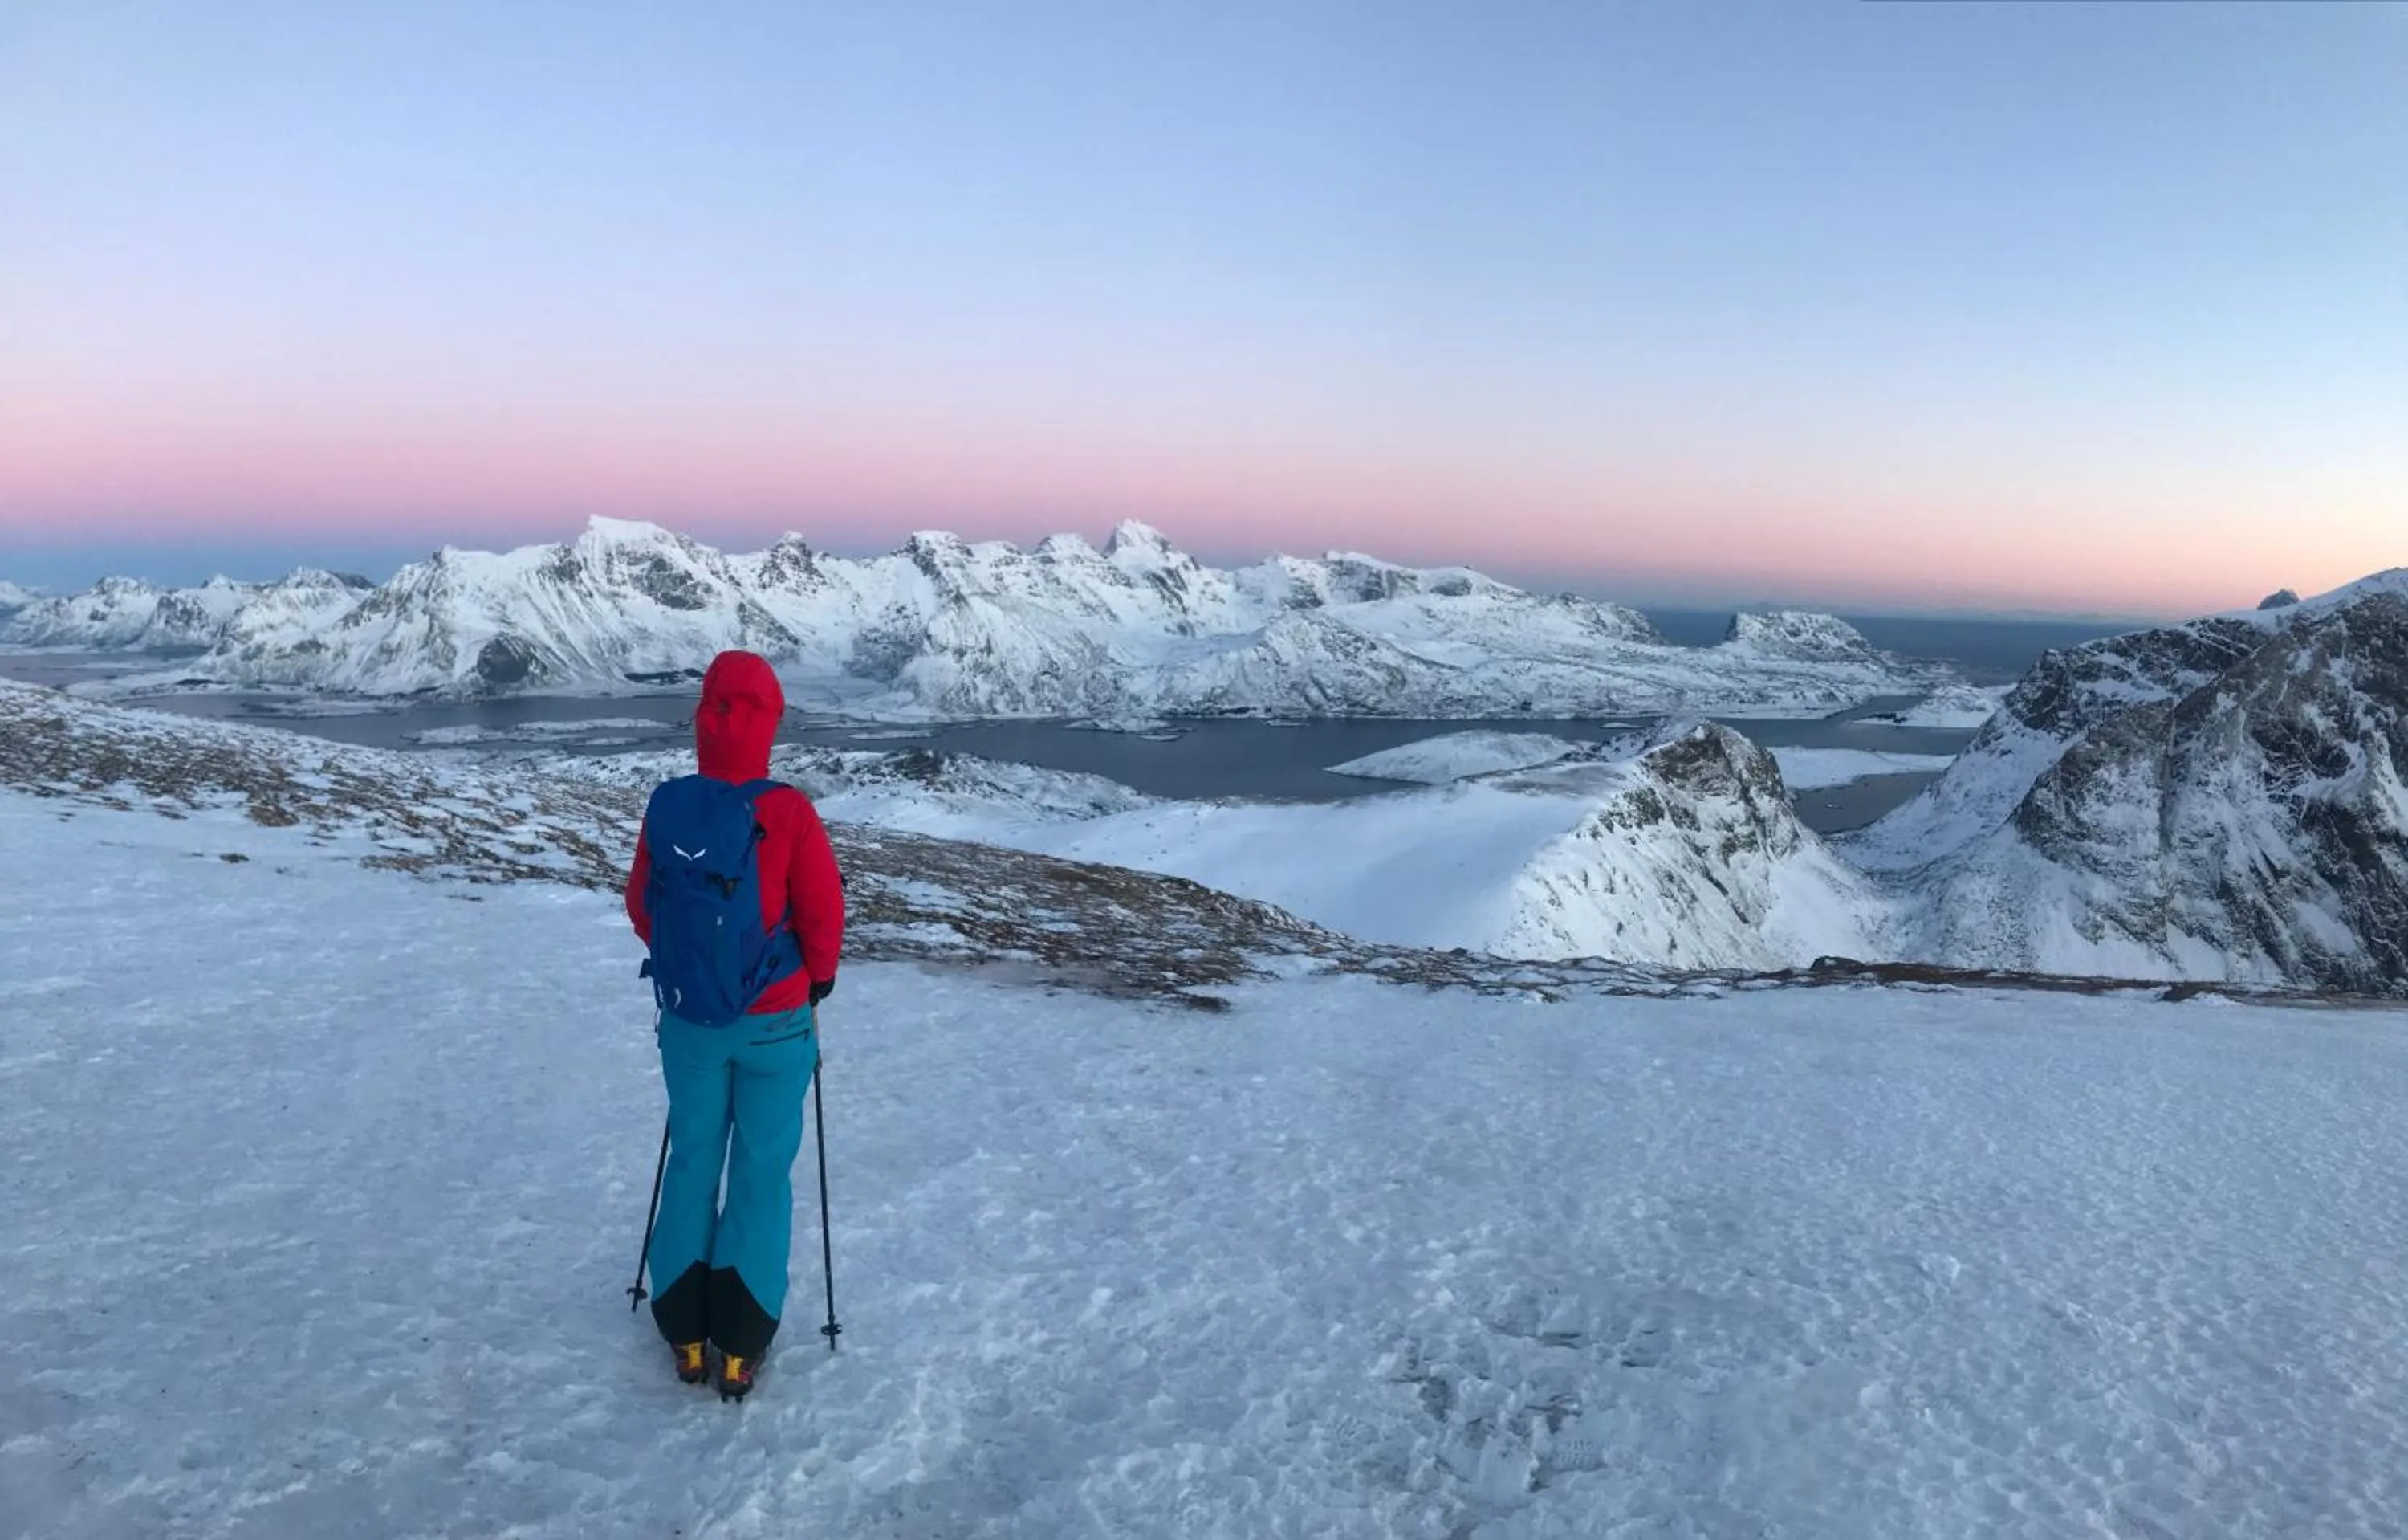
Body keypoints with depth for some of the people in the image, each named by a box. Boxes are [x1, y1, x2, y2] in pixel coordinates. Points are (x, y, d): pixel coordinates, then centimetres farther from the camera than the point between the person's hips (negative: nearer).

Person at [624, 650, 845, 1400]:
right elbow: (823, 914, -12)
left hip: (688, 1019, 3)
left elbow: (641, 905, 4)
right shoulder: (786, 812, -19)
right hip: (775, 1021, -3)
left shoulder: (666, 808, -8)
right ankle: (741, 1342, 16)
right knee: (762, 1170, 9)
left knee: (691, 1160, 18)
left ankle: (685, 1332, 27)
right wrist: (818, 979, 7)